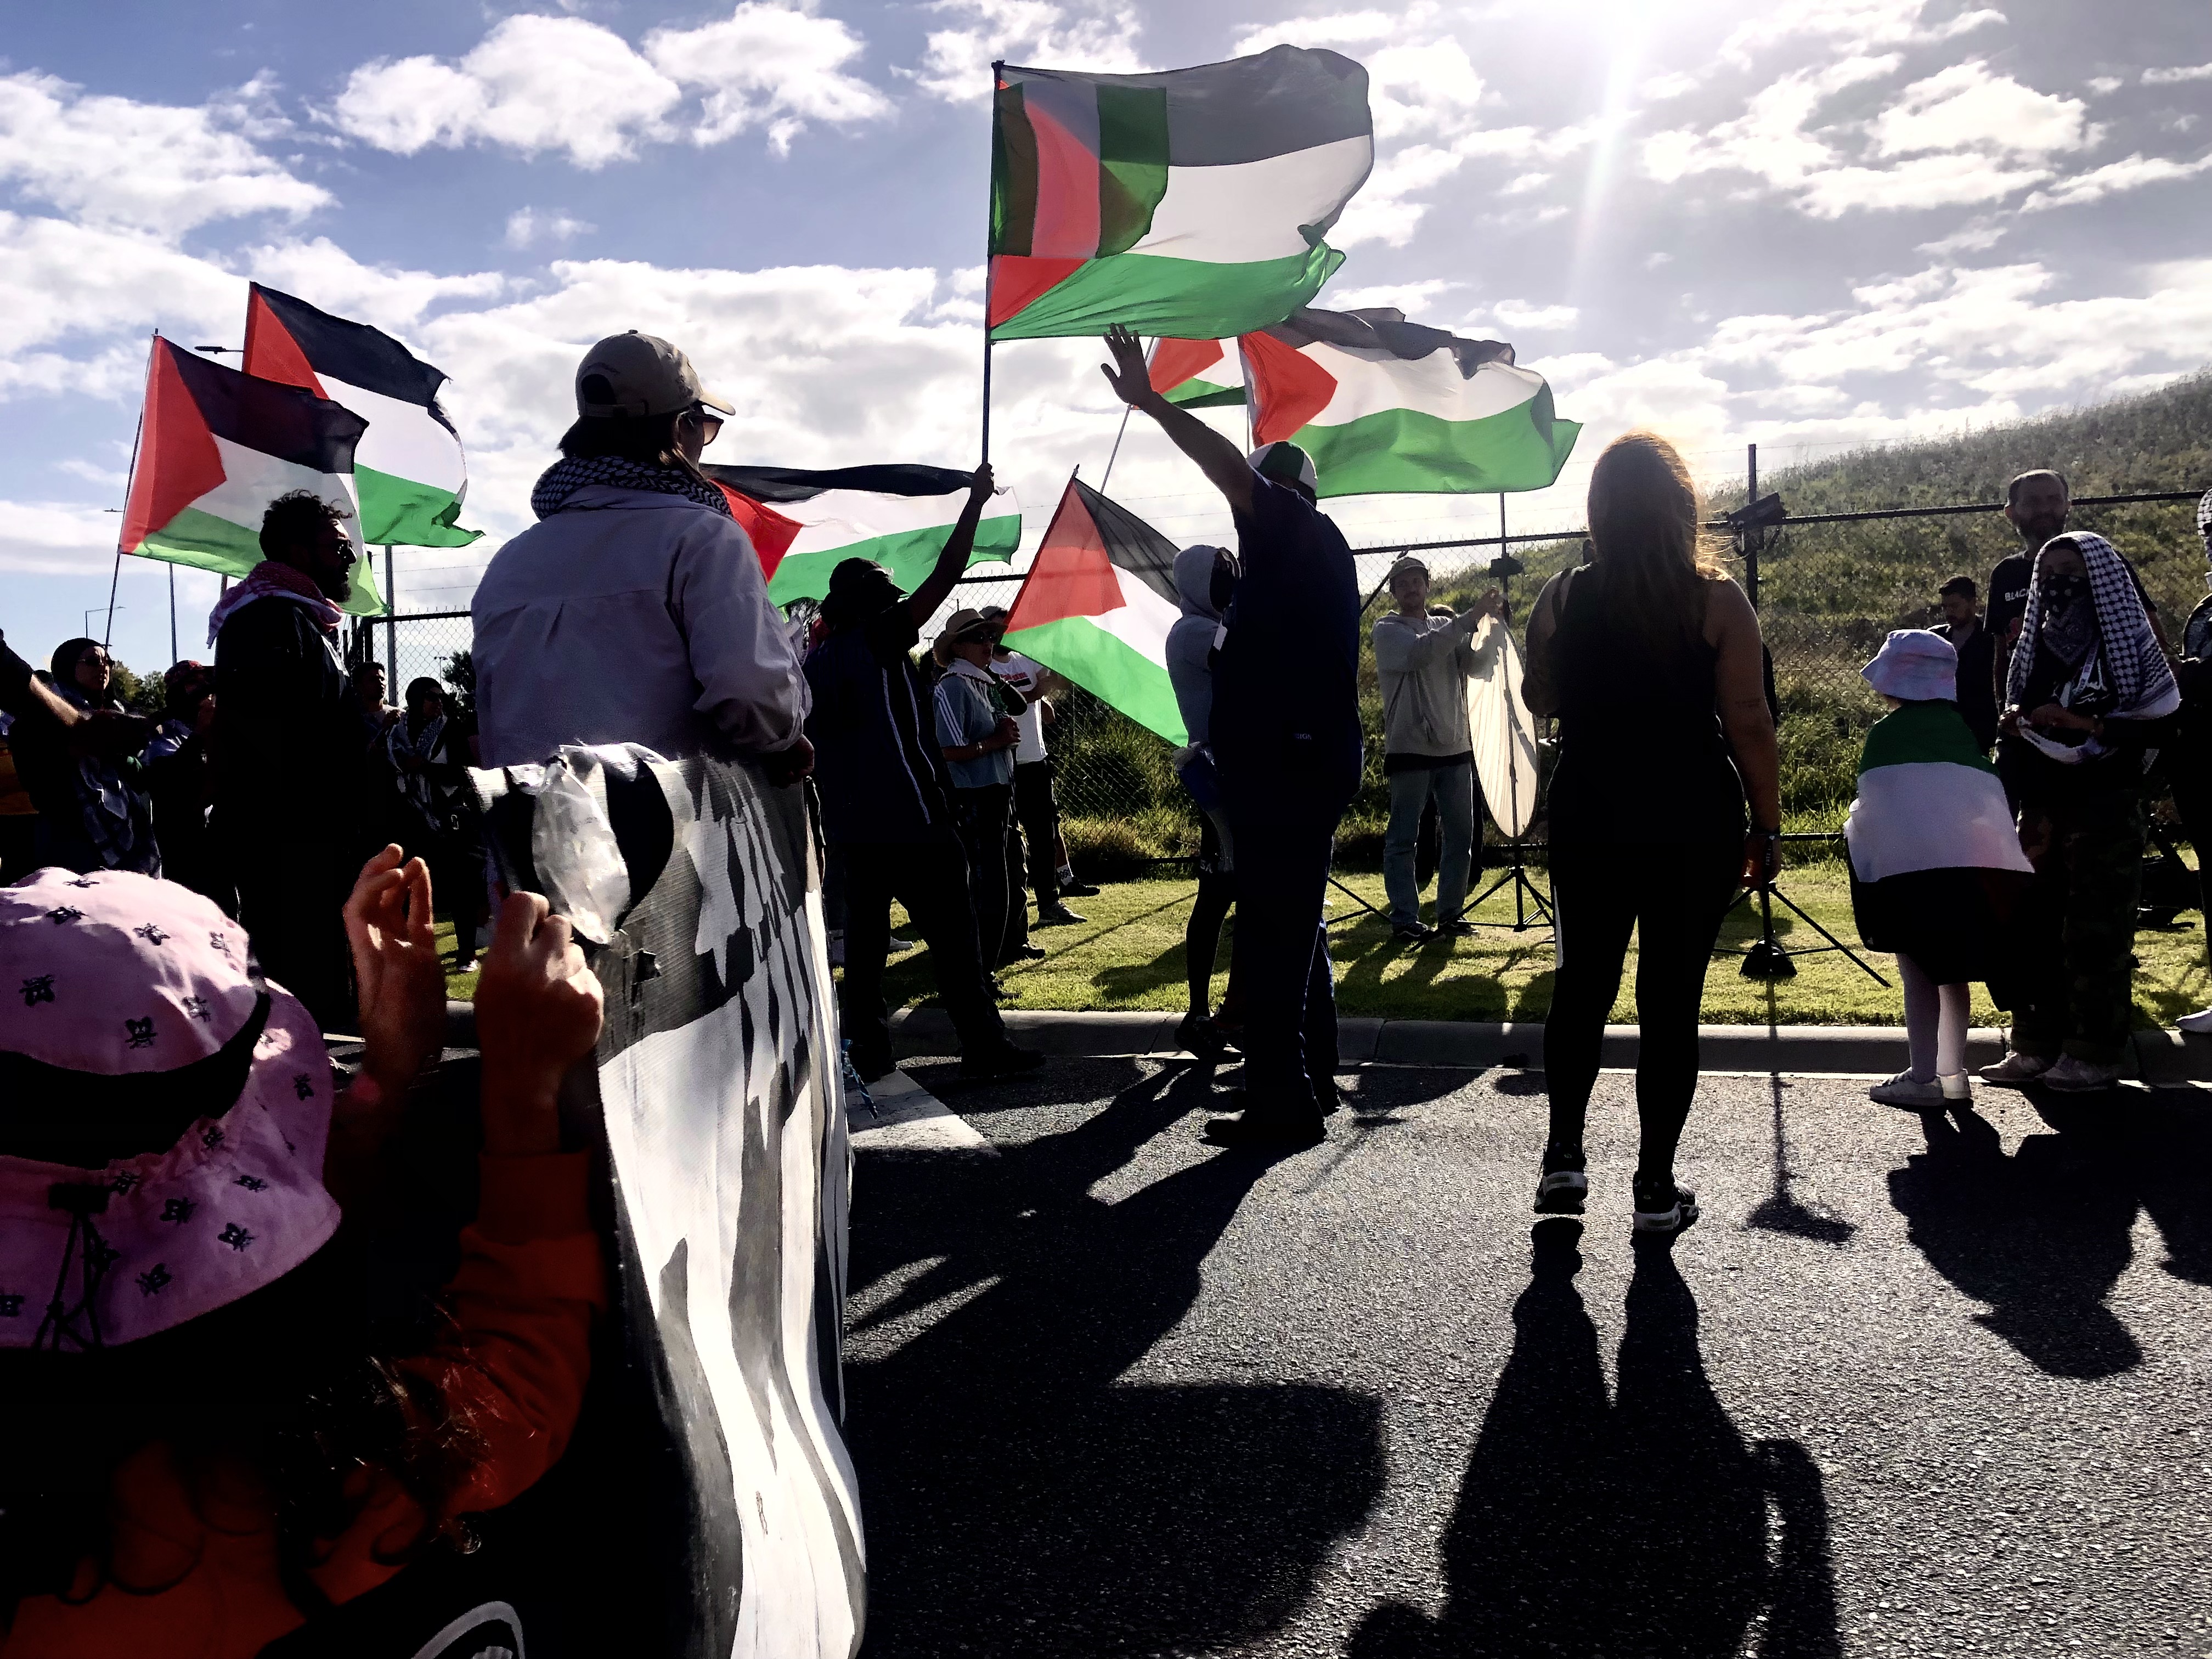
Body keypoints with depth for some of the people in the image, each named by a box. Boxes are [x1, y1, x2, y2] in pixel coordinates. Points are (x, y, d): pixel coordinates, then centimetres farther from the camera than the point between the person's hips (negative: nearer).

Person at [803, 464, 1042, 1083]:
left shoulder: (815, 661, 11)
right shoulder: (878, 642, -7)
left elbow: (809, 748, 16)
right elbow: (946, 574, -8)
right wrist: (976, 501, -2)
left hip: (850, 828, 7)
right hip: (911, 822, -7)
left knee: (864, 939, 10)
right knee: (953, 937, -1)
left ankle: (865, 1050, 10)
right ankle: (984, 1046, 2)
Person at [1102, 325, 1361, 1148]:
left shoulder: (1303, 532, -6)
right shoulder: (1311, 551, 23)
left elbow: (1233, 470, -22)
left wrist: (1151, 403, -22)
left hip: (1287, 764, -11)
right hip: (1310, 759, 11)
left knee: (1272, 930, -11)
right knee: (1295, 924, 17)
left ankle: (1282, 1101, -10)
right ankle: (1312, 1078, 26)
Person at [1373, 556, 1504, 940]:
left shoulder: (1448, 627, 15)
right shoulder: (1387, 630, 0)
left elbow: (1476, 666, 2)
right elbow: (1420, 653, -20)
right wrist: (1470, 618, -24)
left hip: (1455, 747, 5)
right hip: (1410, 748, -5)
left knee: (1461, 835, 7)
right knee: (1403, 838, -3)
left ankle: (1450, 913, 16)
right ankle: (1404, 919, 1)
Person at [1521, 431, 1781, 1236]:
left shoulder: (1563, 596, -1)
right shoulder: (1716, 601, -7)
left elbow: (1539, 700, 13)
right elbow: (1750, 725, -9)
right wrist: (1768, 827, 0)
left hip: (1590, 820, 2)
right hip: (1694, 823, -2)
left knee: (1582, 985, 16)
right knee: (1672, 1001, 4)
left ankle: (1564, 1158, 14)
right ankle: (1657, 1187, 11)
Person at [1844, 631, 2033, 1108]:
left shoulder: (1885, 733, 2)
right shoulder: (1959, 728, 14)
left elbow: (1874, 805, -1)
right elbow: (1987, 796, 15)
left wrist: (1854, 832, 15)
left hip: (1915, 861, -5)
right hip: (1976, 861, 5)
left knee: (1918, 971, 0)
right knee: (1954, 968, 13)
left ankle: (1923, 1078, 0)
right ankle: (1954, 1075, 15)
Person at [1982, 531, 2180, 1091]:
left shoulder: (2128, 644, -2)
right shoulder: (2038, 647, 15)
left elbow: (2161, 722, -9)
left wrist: (2085, 725, -18)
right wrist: (2013, 727, 1)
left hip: (2104, 809, -6)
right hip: (2043, 808, 6)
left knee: (2096, 931, -5)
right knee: (2033, 926, 5)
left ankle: (2094, 1055, 1)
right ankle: (2035, 1046, 13)